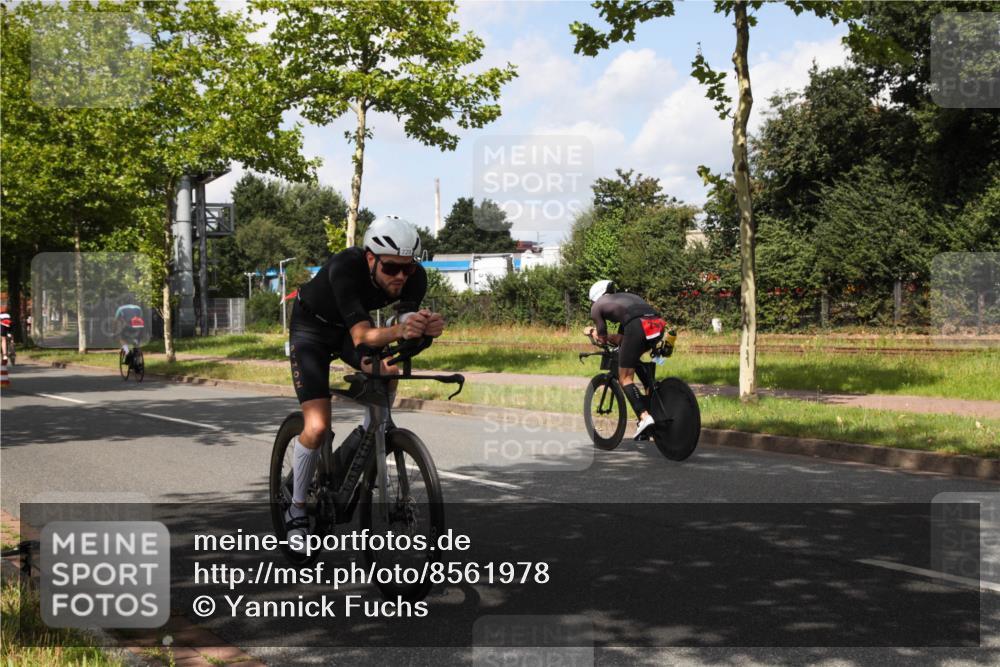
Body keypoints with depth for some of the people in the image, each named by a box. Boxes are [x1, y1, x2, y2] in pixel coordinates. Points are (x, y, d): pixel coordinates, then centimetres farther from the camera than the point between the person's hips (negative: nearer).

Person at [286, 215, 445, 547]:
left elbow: (406, 331, -32)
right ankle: (296, 509, 5)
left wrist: (426, 327, -55)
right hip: (311, 329, -4)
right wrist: (399, 330, -64)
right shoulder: (345, 268, -38)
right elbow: (362, 336, -45)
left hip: (351, 327, 5)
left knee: (390, 372, -27)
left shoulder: (414, 276, -25)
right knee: (317, 427, -16)